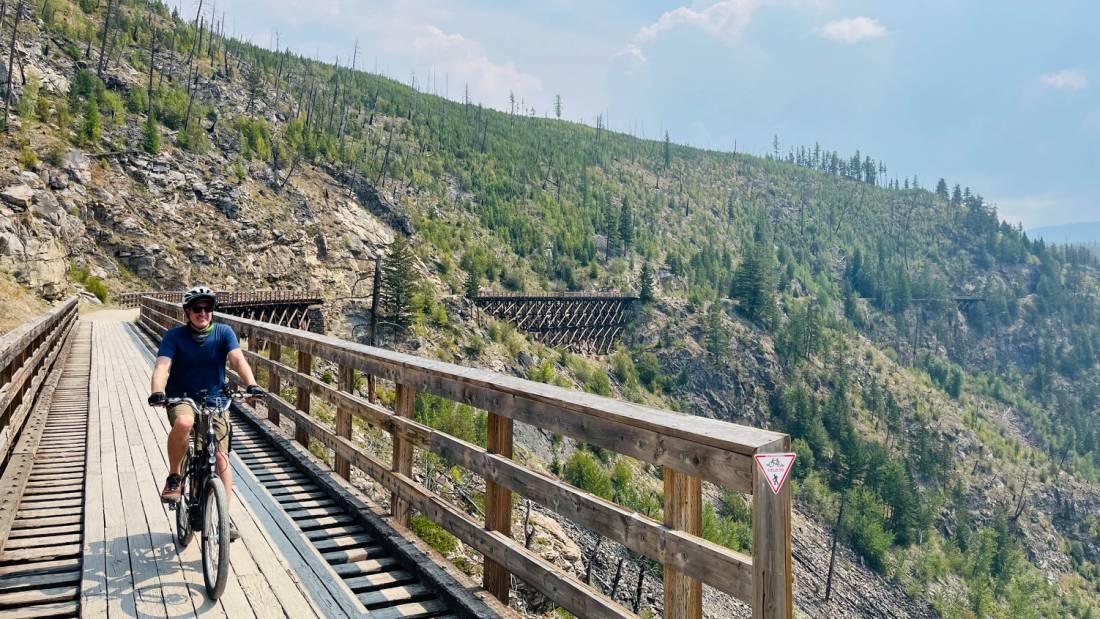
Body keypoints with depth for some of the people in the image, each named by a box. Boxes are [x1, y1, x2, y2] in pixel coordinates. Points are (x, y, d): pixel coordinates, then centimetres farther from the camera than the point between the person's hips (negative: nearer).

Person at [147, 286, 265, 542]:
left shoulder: (223, 333, -7)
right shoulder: (175, 336, -9)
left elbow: (238, 359, -21)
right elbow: (162, 366, -22)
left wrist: (251, 384, -39)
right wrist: (157, 391, -42)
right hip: (181, 398, -2)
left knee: (221, 457, -6)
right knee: (183, 422, -38)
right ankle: (174, 478, -13)